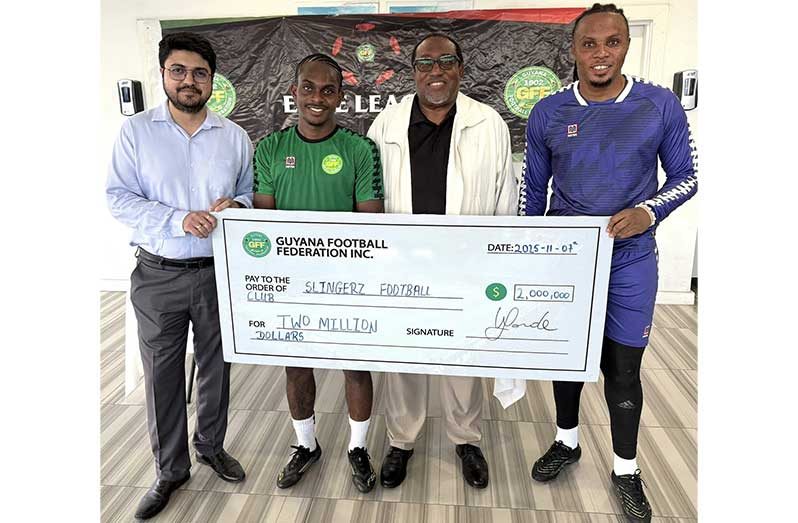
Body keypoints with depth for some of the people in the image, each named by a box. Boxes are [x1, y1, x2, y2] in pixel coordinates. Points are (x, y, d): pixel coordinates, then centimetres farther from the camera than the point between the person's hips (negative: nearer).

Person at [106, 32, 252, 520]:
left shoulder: (235, 137, 4)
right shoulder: (136, 130, -1)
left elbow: (253, 194, 10)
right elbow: (119, 198, -5)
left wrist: (235, 206, -13)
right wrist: (179, 219, -19)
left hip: (219, 273, 2)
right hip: (159, 276, -1)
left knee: (217, 365, 14)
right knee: (162, 374, 8)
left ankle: (212, 445, 38)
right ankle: (171, 469, 28)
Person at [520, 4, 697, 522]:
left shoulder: (661, 105, -6)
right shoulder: (547, 113, -2)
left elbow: (686, 177, 2)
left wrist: (648, 212, -18)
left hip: (630, 260, -1)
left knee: (623, 367, 6)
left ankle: (626, 469, 28)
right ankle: (567, 440, 38)